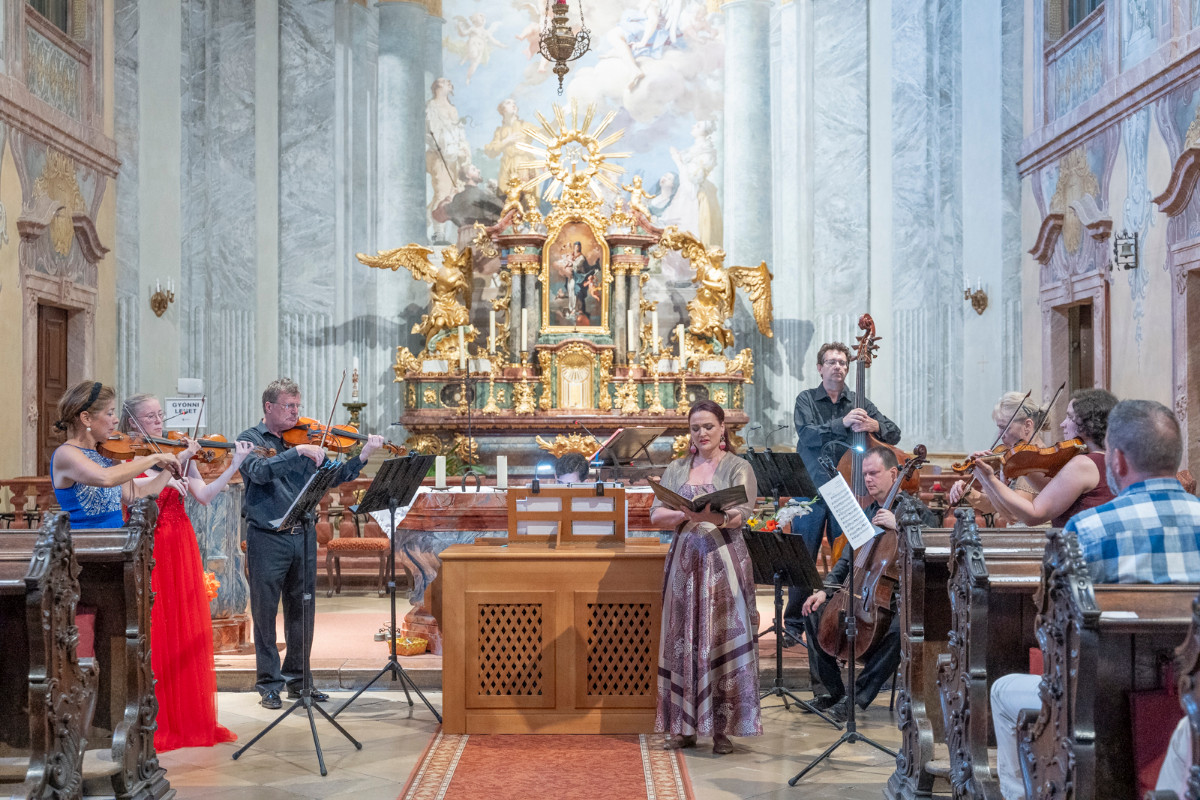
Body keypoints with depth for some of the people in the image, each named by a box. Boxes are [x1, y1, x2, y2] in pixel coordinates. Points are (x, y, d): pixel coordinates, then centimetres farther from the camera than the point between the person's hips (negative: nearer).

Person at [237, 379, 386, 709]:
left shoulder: (303, 439, 11)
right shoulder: (251, 439, 0)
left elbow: (332, 476, 7)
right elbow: (260, 471, -20)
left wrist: (363, 456, -7)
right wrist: (299, 451, -28)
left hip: (303, 535, 4)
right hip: (267, 537, -4)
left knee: (302, 612, 10)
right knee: (265, 614, 2)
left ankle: (297, 679, 22)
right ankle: (270, 684, 12)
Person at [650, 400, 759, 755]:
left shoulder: (738, 468, 4)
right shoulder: (676, 469, 14)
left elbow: (742, 514, -11)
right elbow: (656, 515, 4)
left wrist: (714, 516, -30)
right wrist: (686, 514, -15)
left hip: (724, 562, -3)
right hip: (685, 561, 3)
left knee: (724, 642, -5)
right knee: (683, 642, 2)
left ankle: (723, 728, 0)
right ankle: (685, 726, 9)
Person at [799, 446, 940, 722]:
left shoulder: (914, 509, -1)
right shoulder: (866, 513, 16)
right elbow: (846, 560, 17)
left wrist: (899, 525, -26)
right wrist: (825, 591, 3)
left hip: (898, 598, -6)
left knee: (900, 628, -37)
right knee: (814, 613, -11)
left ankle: (858, 696, -26)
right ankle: (833, 690, -1)